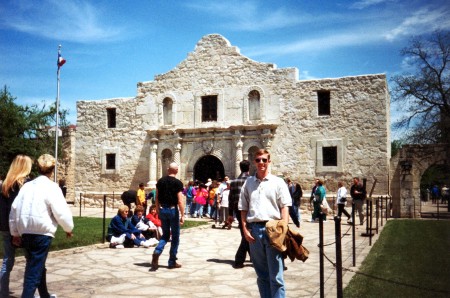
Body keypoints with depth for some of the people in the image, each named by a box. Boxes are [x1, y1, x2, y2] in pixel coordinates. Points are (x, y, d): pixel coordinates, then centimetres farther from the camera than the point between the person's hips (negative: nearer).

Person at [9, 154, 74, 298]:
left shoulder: (27, 185, 9)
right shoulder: (51, 187, -10)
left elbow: (14, 209, 10)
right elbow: (61, 212, -13)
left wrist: (15, 232, 17)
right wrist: (68, 228, 3)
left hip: (25, 233, 7)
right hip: (42, 233, -7)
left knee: (37, 266, 21)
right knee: (35, 270, -1)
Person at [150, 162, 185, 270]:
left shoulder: (160, 181, 5)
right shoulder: (178, 183, -10)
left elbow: (157, 198, 9)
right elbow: (180, 201, -14)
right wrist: (182, 215, -10)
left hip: (162, 210, 5)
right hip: (173, 210, -4)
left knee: (165, 235, 16)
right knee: (175, 236, 8)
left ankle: (157, 252, -8)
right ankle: (172, 262, 12)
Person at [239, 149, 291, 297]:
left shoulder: (278, 182, 3)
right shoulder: (248, 183, 11)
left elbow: (285, 207, -2)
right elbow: (243, 209, 12)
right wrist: (245, 229, 3)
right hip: (254, 229, 3)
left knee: (275, 275, -2)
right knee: (261, 274, 13)